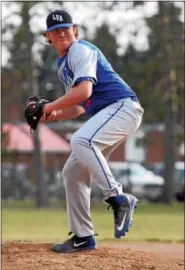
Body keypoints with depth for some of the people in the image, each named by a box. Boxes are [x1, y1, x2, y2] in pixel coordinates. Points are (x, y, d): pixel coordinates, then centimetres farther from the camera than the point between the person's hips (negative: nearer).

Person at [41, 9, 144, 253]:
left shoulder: (81, 50, -8)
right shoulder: (63, 65, 21)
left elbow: (84, 91, -23)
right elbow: (78, 107, 24)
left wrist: (51, 107, -13)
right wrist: (52, 115, 7)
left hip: (123, 107, -10)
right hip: (104, 114, 10)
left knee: (80, 141, -35)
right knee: (72, 171, 7)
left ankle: (118, 198, -34)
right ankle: (83, 237, 12)